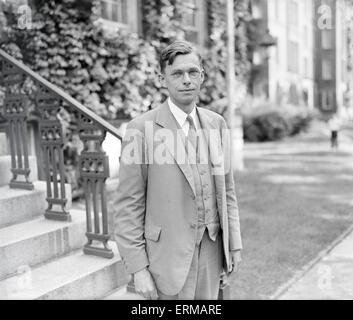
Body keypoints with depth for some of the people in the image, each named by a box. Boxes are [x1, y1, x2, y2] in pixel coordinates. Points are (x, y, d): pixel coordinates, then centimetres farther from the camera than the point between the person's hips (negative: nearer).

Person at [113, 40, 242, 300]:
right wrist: (138, 268, -11)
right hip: (169, 253, -4)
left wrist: (234, 244, 9)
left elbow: (227, 190, 10)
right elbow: (129, 205, -10)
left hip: (212, 248, 5)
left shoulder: (216, 124, 4)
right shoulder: (142, 129, -11)